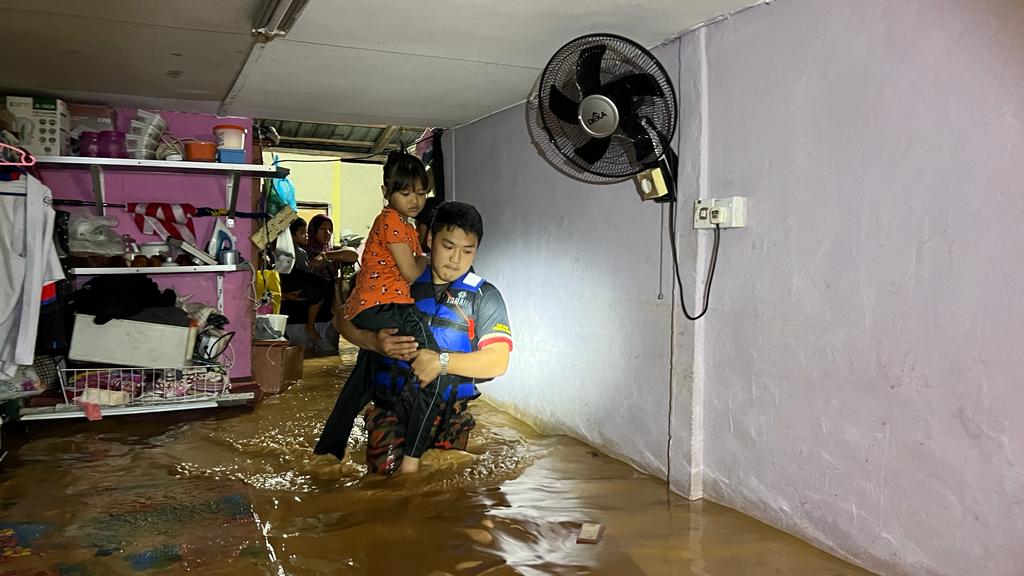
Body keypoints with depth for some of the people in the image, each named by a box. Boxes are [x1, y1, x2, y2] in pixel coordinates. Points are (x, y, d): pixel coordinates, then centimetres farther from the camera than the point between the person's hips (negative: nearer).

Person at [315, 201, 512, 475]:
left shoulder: (484, 296, 6)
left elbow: (498, 361, -6)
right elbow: (343, 318, 13)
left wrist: (442, 361, -17)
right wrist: (373, 341, -7)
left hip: (448, 416, 0)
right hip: (389, 409, 0)